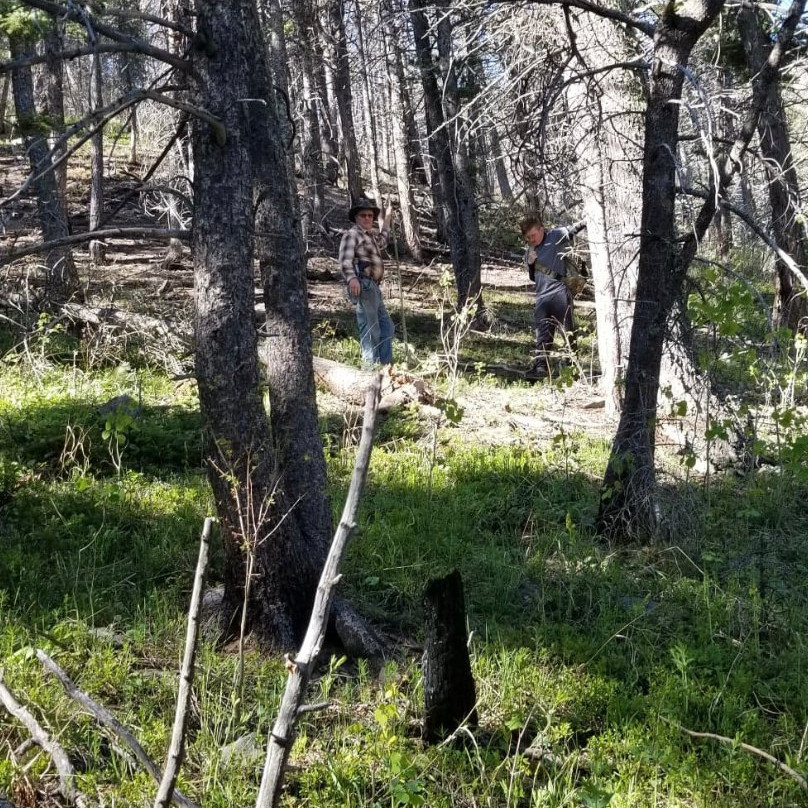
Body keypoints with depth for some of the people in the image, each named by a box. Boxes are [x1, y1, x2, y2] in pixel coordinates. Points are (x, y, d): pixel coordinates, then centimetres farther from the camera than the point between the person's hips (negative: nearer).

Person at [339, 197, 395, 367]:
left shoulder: (371, 234, 24)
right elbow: (345, 260, -19)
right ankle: (371, 367, -9)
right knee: (370, 330, -11)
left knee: (387, 326, 16)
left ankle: (385, 364, 23)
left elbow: (382, 241, 49)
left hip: (373, 287, 10)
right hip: (362, 285, -10)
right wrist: (352, 278, -35)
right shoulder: (352, 234, -5)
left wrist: (387, 218, 52)